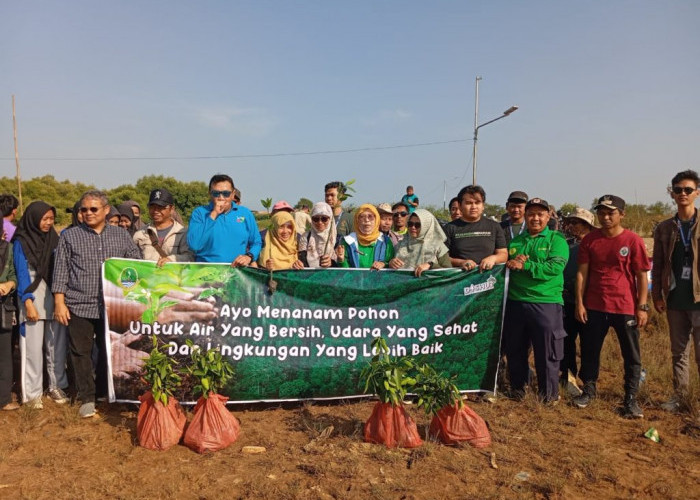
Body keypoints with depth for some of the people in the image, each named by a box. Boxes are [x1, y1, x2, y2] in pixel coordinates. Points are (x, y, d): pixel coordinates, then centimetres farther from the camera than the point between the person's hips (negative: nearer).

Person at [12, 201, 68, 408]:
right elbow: (22, 274, -6)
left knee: (57, 345, 6)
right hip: (33, 300, -3)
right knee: (33, 348, 0)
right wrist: (28, 302, -16)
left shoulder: (54, 239, 10)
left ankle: (57, 386, 18)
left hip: (55, 299, 4)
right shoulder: (21, 242, -1)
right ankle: (32, 393, 9)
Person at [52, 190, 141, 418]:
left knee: (110, 352, 10)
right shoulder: (70, 236, 5)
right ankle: (87, 398, 17)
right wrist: (59, 303, -4)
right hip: (79, 306, -1)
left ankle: (106, 392, 27)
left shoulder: (122, 236, 8)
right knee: (81, 353, 4)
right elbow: (61, 271, 3)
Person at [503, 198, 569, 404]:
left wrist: (524, 265, -15)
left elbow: (555, 267, -13)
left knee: (547, 352, 3)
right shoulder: (515, 241, 16)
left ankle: (549, 394, 18)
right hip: (515, 302, 4)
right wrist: (511, 263, -9)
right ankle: (517, 389, 29)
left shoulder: (556, 239, 2)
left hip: (546, 303, -4)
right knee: (514, 350, 13)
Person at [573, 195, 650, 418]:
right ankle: (589, 390, 29)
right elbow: (582, 272, 2)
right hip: (594, 306, 2)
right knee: (589, 350, 12)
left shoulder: (633, 240, -6)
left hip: (625, 307, -2)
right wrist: (579, 303, -2)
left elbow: (641, 275, -4)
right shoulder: (590, 239, 1)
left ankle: (631, 399, 20)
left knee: (631, 355, 7)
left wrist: (642, 307, -7)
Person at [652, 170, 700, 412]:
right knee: (678, 353, 13)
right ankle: (679, 396, 23)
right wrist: (657, 295, 4)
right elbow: (657, 265, 10)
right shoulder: (664, 228, 8)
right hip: (675, 301, 4)